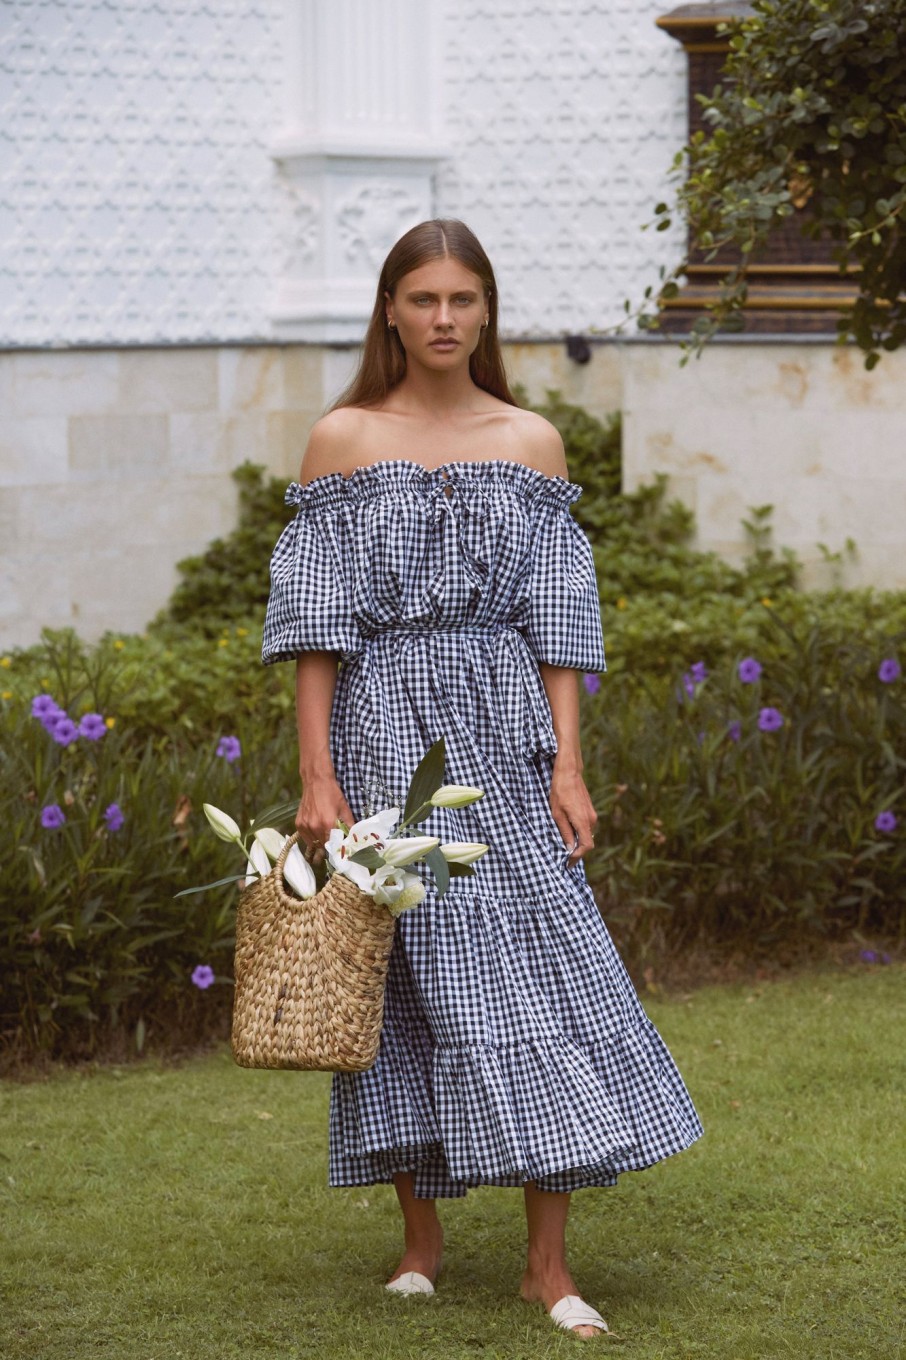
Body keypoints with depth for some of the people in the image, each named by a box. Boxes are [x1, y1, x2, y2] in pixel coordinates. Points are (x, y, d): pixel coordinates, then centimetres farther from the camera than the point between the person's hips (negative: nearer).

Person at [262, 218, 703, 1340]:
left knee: (538, 963, -6)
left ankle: (549, 1264, -2)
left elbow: (559, 620, 6)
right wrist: (317, 775, -7)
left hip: (504, 727, 1)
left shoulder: (530, 444, 8)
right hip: (383, 725, -1)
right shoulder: (343, 441, 3)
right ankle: (420, 1237, 16)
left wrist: (568, 765, -3)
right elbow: (317, 624, 0)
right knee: (406, 970, 2)